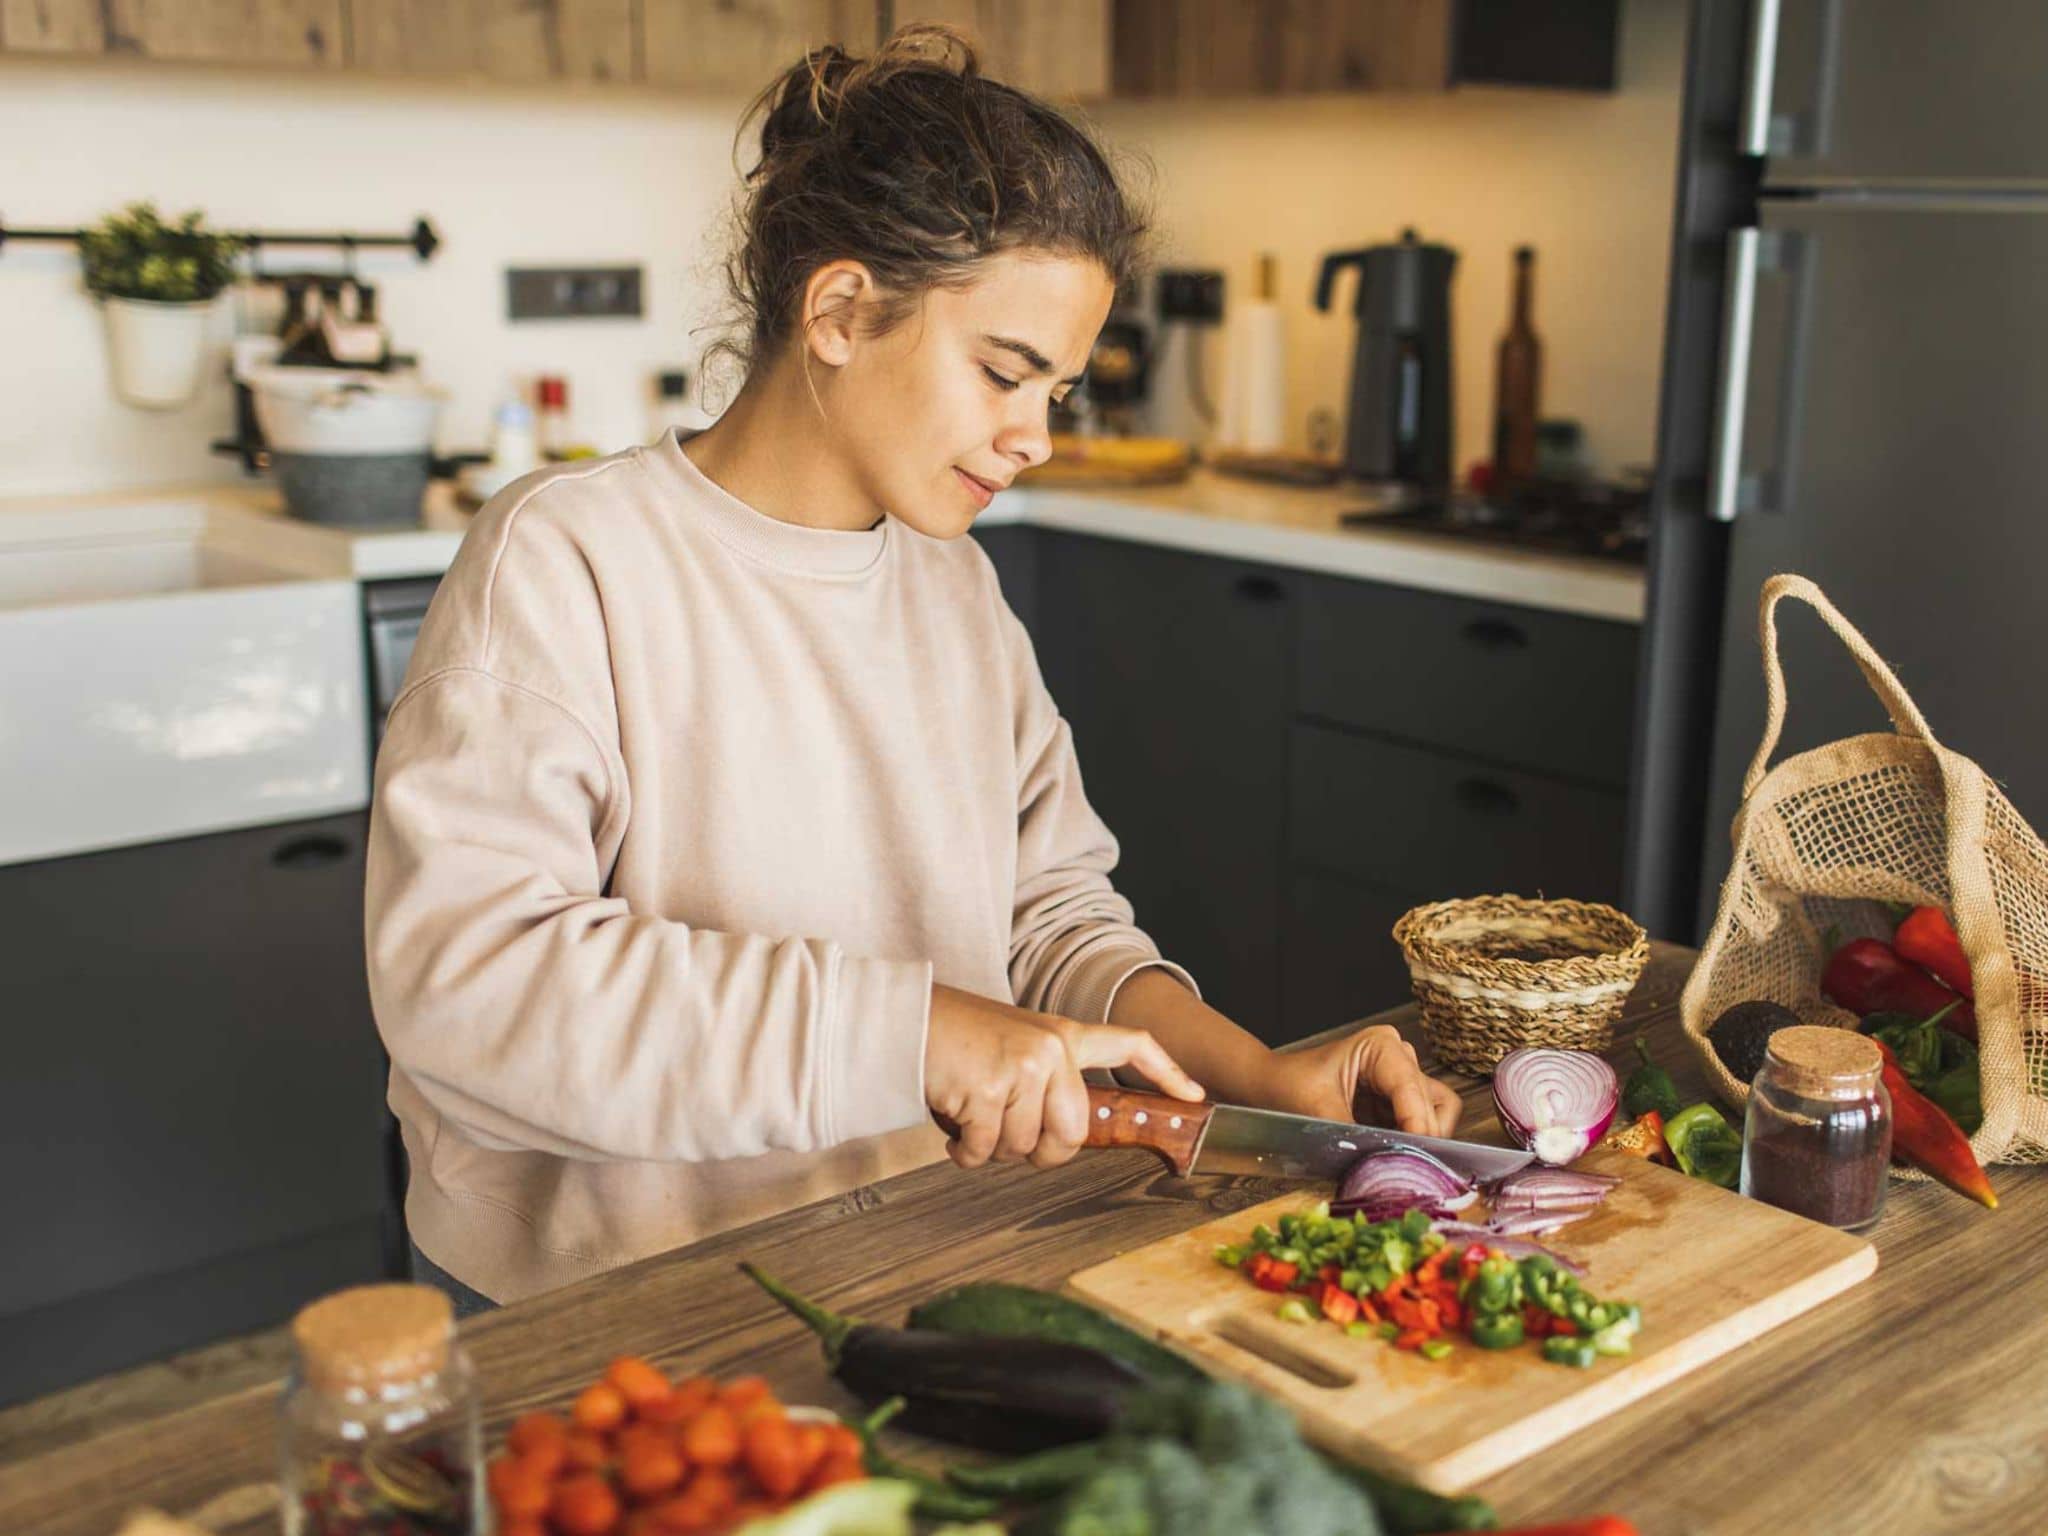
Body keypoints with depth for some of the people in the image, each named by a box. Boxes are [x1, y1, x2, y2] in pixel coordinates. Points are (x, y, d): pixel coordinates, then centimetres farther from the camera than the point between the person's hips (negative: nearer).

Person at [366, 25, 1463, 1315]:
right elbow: (459, 969, -23)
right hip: (606, 1310, -6)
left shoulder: (956, 584, 12)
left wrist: (1250, 1071, -6)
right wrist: (907, 1033, -28)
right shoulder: (563, 561, -11)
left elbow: (1049, 908, 12)